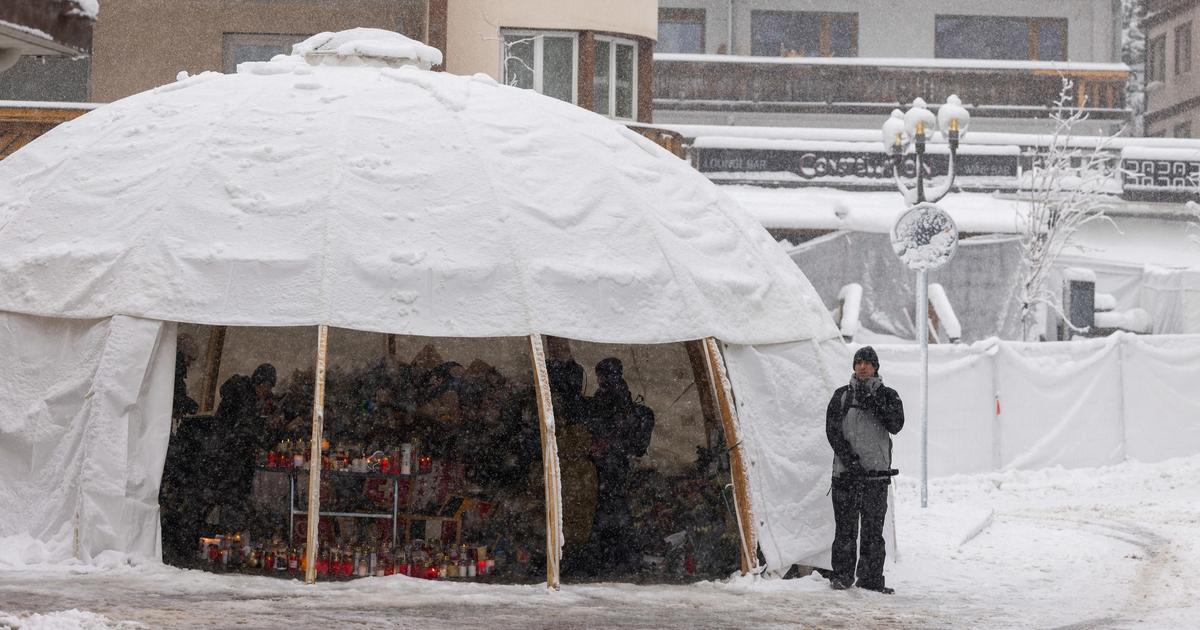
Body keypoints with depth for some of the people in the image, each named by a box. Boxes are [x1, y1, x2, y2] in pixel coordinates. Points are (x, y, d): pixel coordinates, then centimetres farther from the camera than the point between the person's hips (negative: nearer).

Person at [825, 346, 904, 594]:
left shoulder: (887, 396, 10)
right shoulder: (842, 395, 9)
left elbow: (896, 425, -5)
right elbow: (832, 430, 1)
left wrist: (877, 405, -16)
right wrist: (848, 457, -11)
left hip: (877, 471, 0)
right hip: (846, 471, 0)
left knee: (873, 529, 0)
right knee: (845, 527, -2)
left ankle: (871, 578, 3)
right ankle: (842, 575, 5)